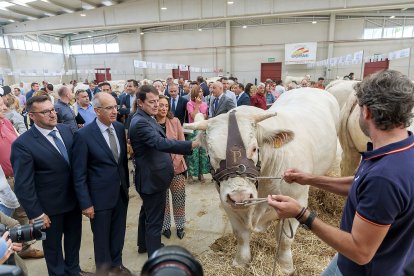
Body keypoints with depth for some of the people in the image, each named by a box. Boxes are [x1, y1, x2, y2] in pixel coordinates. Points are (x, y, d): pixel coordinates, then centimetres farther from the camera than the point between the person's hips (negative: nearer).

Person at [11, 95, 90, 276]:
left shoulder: (66, 129, -3)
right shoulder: (22, 144, -20)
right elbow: (23, 185, -17)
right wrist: (36, 214, -15)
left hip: (73, 198, 5)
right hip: (50, 205, -5)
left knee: (74, 237, 24)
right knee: (53, 244, 19)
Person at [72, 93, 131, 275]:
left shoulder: (120, 128, -2)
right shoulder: (84, 135, -18)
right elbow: (79, 174, -14)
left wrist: (126, 184, 11)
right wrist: (85, 203, -13)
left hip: (121, 192, 5)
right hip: (100, 196, -5)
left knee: (118, 233, 21)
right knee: (101, 237, 16)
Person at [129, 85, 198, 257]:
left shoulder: (146, 118, 8)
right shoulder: (140, 122, -24)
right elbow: (161, 143, -37)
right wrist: (192, 144, -42)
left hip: (151, 176, 11)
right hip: (153, 178, -11)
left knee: (147, 212, 26)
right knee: (154, 220, 1)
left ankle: (143, 244, 47)